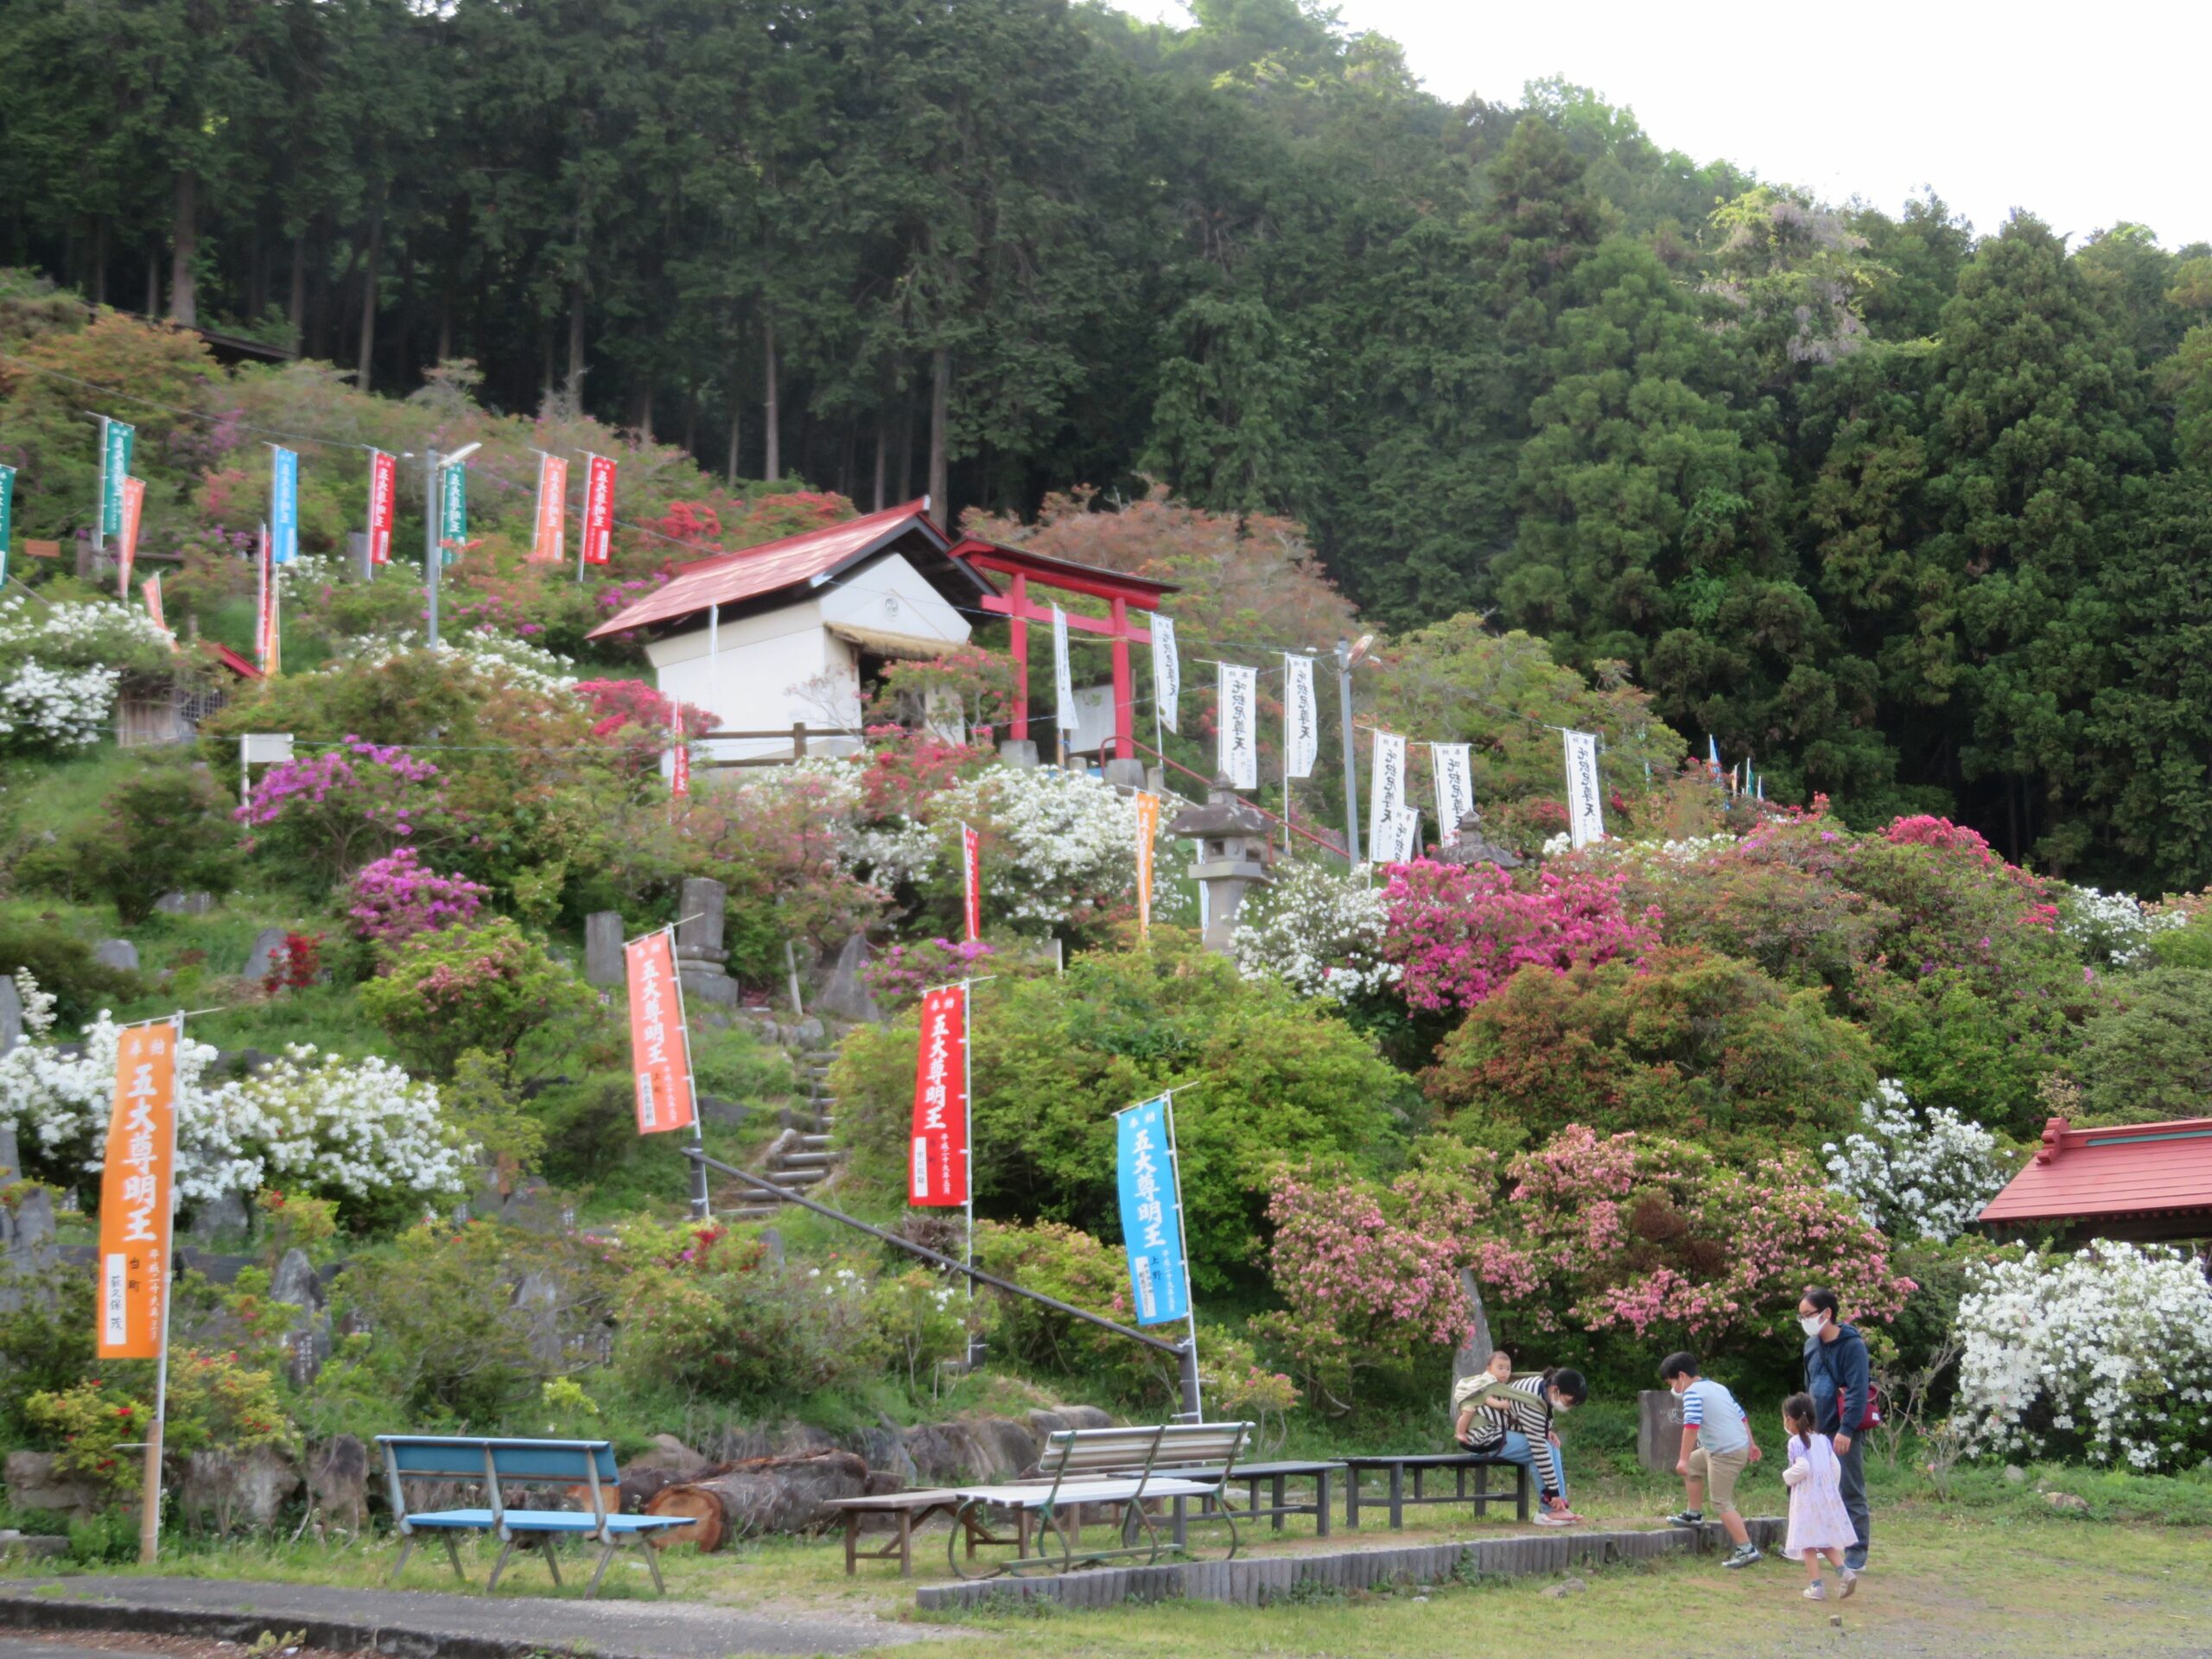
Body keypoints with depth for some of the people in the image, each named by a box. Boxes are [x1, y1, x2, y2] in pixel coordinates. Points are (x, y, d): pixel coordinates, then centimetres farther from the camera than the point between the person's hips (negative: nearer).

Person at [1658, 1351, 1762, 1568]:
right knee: (1693, 1464, 26)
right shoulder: (1717, 1387, 17)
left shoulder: (1693, 1392, -12)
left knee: (1722, 1502, -5)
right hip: (1740, 1444, 10)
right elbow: (1742, 1415, 22)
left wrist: (1683, 1459, -25)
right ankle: (1693, 1514, 37)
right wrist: (1751, 1444, 29)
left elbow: (1691, 1425, -24)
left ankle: (1746, 1549, -8)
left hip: (1726, 1454, -10)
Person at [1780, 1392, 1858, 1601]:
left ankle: (1817, 1586, -2)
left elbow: (1802, 1468, -24)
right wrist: (1832, 1490, 17)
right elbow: (1836, 1466, 7)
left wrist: (1787, 1477, -6)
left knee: (1808, 1543, 1)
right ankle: (1845, 1571, -1)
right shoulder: (1823, 1440, 8)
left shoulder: (1796, 1443, -10)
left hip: (1806, 1498, -6)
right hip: (1827, 1496, 6)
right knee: (1826, 1542, 17)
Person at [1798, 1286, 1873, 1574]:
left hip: (1845, 1432, -8)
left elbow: (1858, 1391, -17)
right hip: (1819, 1431, 8)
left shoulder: (1852, 1345, -12)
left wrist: (1846, 1429, -22)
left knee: (1852, 1492, -3)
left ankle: (1856, 1554, 1)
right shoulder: (1811, 1345, 11)